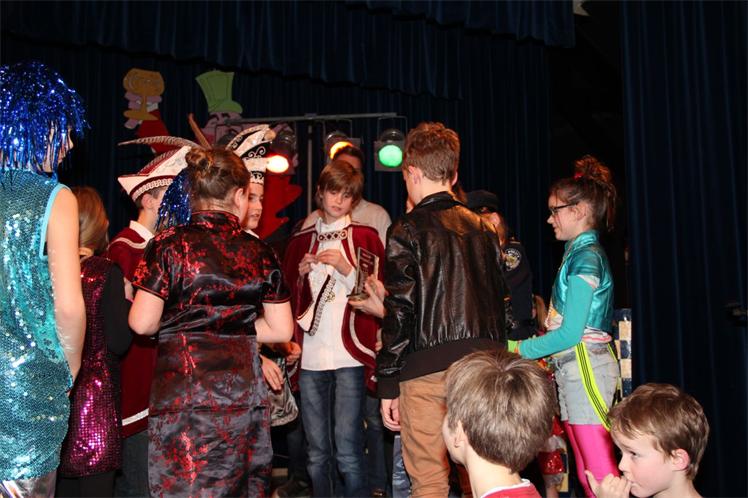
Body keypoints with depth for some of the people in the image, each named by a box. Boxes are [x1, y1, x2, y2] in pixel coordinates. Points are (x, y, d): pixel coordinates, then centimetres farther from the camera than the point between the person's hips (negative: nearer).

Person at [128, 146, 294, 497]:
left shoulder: (169, 244, -2)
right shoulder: (259, 253, 6)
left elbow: (142, 323, -5)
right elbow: (281, 330, 8)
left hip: (183, 392, -3)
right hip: (244, 393, 3)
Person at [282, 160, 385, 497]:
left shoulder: (365, 238, 6)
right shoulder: (300, 241, 14)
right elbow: (286, 298, 19)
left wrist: (347, 269, -10)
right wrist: (301, 273, 1)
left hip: (349, 354, -3)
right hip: (310, 356, 3)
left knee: (348, 451, -6)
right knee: (317, 452, 7)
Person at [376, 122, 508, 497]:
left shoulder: (408, 230, -4)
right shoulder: (483, 229, 12)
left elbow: (400, 312, -9)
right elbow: (498, 300, 15)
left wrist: (387, 384, -4)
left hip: (428, 367, -5)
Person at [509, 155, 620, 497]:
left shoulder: (586, 256, -11)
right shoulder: (579, 253, 16)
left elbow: (571, 333, -17)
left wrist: (521, 349, -9)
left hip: (586, 367, -10)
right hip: (570, 369, 10)